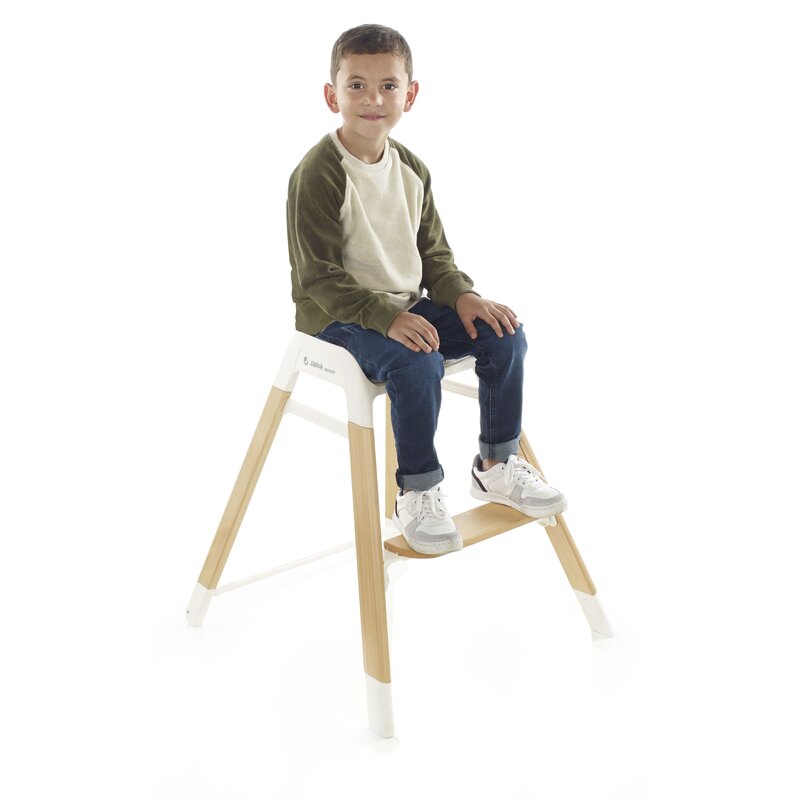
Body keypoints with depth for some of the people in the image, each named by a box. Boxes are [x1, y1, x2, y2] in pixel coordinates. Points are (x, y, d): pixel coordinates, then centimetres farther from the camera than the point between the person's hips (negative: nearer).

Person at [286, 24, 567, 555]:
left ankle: (496, 464, 9)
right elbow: (320, 276, -20)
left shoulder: (411, 169, 7)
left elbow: (434, 253, 13)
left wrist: (464, 296, -7)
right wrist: (386, 318, -31)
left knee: (505, 335, -6)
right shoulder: (317, 175, -16)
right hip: (336, 318, -7)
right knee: (418, 363, -34)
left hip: (406, 309, 7)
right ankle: (418, 493, -14)